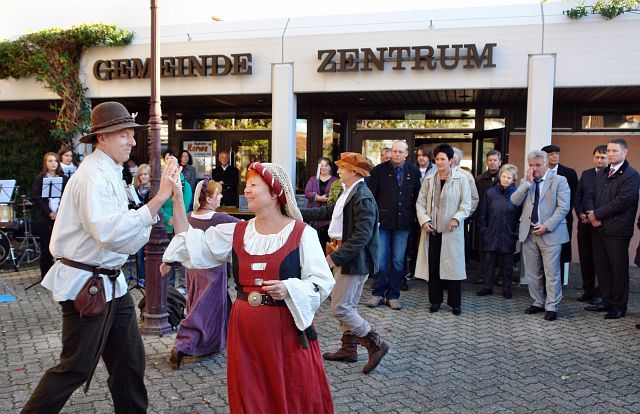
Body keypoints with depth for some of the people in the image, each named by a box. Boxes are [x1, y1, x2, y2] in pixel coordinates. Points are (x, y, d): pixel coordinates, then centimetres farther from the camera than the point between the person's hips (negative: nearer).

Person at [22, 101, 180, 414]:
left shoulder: (110, 172, 12)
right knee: (76, 367, 2)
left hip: (110, 281, 9)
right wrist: (159, 198, -37)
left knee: (130, 359, 14)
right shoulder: (93, 176, -20)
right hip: (86, 285, -9)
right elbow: (111, 233, -35)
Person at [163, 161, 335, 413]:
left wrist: (289, 289, -24)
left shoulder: (302, 234, -8)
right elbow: (192, 246, 4)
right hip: (245, 328, 4)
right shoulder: (236, 232, 6)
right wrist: (177, 200, 0)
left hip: (286, 328, -4)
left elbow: (323, 282, -7)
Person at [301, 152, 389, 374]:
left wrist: (336, 257, -25)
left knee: (340, 308, -5)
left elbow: (363, 236, -26)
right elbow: (328, 212, 20)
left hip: (354, 260, -10)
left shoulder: (362, 197, -20)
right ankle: (348, 349, 31)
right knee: (347, 306, 18)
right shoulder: (349, 193, 10)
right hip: (344, 257, 10)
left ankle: (375, 345, 6)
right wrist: (298, 212, 18)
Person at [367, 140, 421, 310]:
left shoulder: (414, 172, 5)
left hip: (403, 222, 2)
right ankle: (378, 294, 14)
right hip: (382, 221, -2)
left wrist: (414, 216, 4)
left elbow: (417, 196, 10)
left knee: (398, 261, 8)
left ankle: (393, 295, 18)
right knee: (380, 260, 1)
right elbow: (370, 195, -1)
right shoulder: (379, 170, -1)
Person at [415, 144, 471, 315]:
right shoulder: (429, 180, 8)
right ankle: (435, 301, 19)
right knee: (432, 267, 6)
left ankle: (455, 303, 14)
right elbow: (420, 202, 8)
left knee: (453, 266, 1)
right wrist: (424, 220, -7)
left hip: (451, 231, -3)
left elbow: (466, 205, -2)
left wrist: (457, 218, -19)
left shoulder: (461, 179, -1)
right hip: (432, 230, 3)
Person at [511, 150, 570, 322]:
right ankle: (538, 303, 24)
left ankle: (551, 307, 7)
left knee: (551, 273, -2)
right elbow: (514, 201, -2)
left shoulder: (559, 180, -1)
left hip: (550, 233, -4)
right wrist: (528, 182, -9)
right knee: (532, 273, 11)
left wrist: (546, 226, -15)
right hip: (529, 233, 4)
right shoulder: (525, 183, 12)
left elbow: (563, 207, -8)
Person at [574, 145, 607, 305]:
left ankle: (600, 293, 13)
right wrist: (581, 214, -3)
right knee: (585, 259, 10)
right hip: (584, 223, 5)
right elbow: (577, 197, 12)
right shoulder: (585, 174, 12)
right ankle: (588, 290, 21)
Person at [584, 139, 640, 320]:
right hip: (599, 229, 7)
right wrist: (591, 213, -6)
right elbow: (590, 195, 13)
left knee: (619, 269, 3)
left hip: (617, 230, -7)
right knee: (601, 268, 12)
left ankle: (619, 306, 14)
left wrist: (597, 214, -13)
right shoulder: (602, 174, 16)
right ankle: (607, 302, 24)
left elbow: (623, 201, -18)